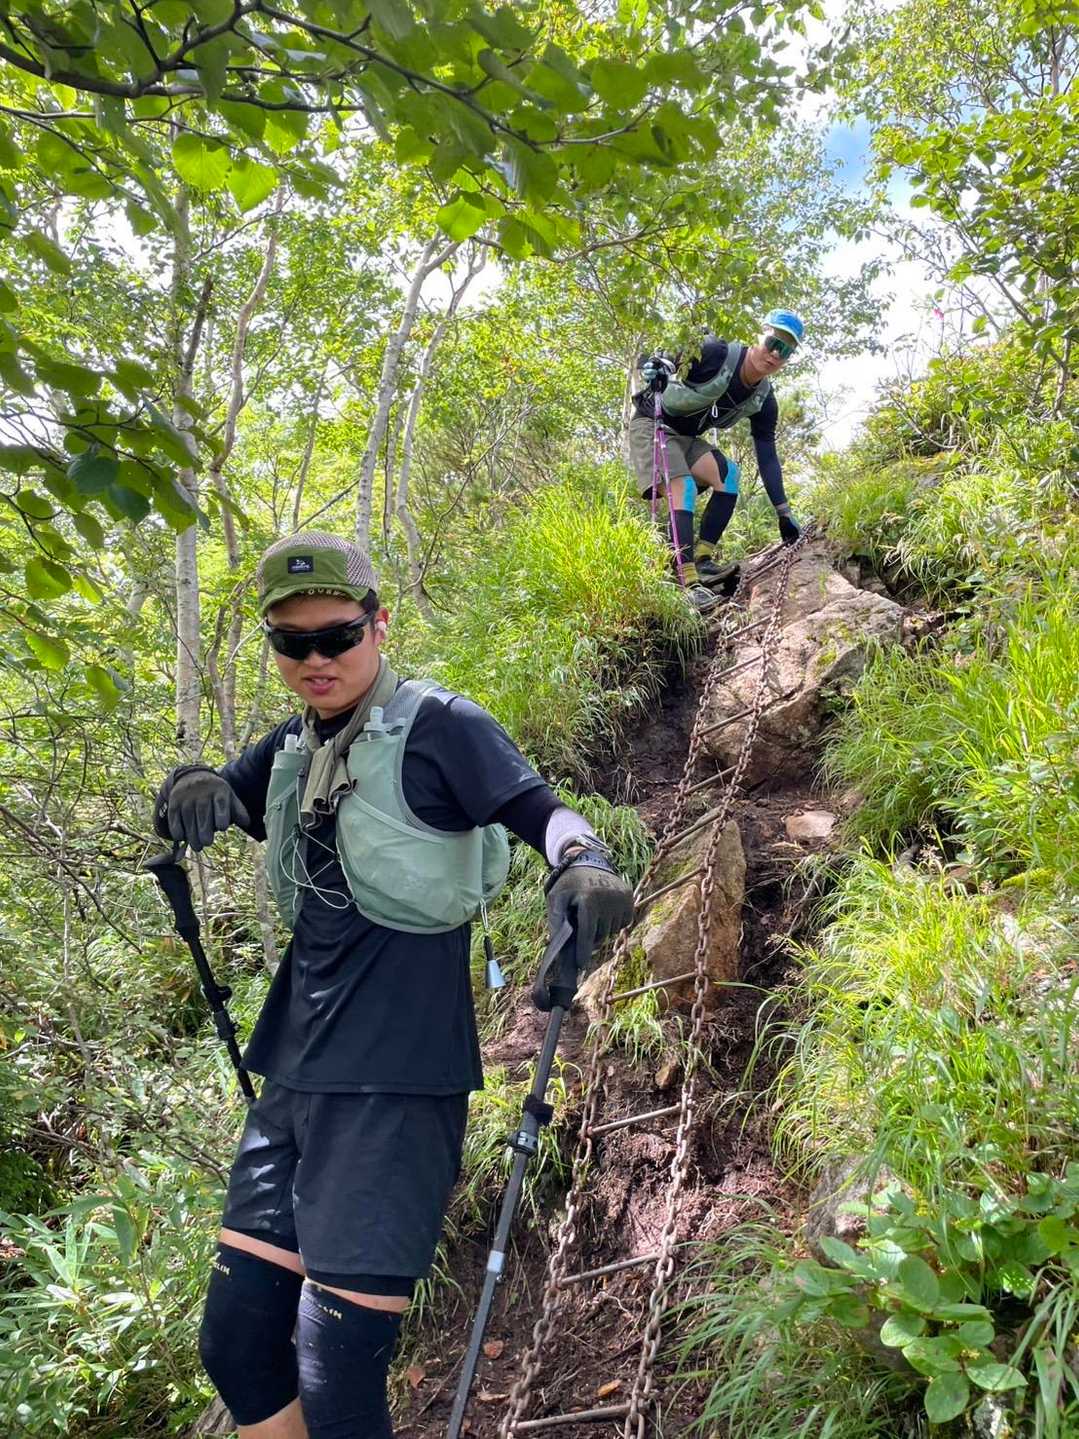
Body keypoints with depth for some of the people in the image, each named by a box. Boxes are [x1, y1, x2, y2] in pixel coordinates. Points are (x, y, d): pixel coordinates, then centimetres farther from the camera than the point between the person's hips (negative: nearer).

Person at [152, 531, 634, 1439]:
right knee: (234, 1347, 13)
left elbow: (542, 812, -15)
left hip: (397, 1084, -7)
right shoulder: (293, 750, 12)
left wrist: (584, 866, -38)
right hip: (296, 1077, 7)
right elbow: (199, 815, 17)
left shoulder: (438, 728, -8)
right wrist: (196, 788, -7)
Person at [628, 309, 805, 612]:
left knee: (729, 474, -16)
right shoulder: (715, 354, -22)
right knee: (684, 488, -26)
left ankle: (702, 561, -13)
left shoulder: (763, 401, -4)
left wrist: (784, 513, -6)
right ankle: (690, 584, -33)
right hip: (652, 425, -7)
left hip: (688, 437, 7)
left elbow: (767, 458, -2)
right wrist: (654, 368, -40)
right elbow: (647, 359, -16)